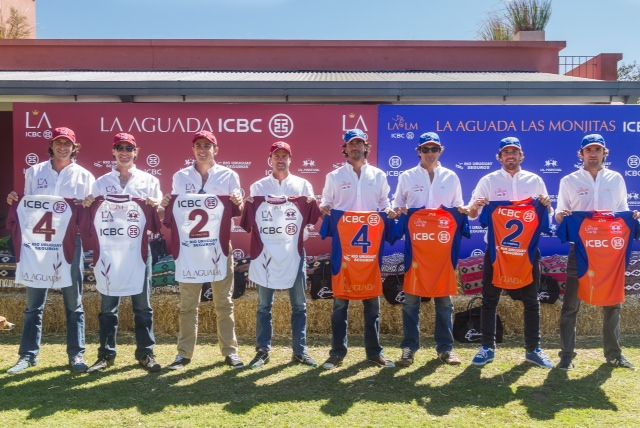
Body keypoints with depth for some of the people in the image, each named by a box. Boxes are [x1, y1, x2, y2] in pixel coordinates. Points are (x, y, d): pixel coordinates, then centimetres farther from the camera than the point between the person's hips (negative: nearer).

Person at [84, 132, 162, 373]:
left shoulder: (149, 181, 8)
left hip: (139, 247, -1)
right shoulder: (102, 182, 10)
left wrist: (155, 207, -15)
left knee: (142, 304, 4)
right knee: (108, 304, 5)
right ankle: (106, 354, 15)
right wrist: (88, 206, -10)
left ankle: (145, 353, 13)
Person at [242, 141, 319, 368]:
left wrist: (312, 204, -14)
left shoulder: (303, 185, 8)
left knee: (299, 305, 6)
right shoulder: (258, 187, 8)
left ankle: (300, 351, 16)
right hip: (266, 253, 0)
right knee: (264, 306, 7)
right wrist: (244, 206, -12)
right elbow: (248, 220, 7)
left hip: (293, 254, 0)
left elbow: (312, 218, 6)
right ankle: (263, 350, 17)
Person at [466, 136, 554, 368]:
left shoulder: (535, 180, 10)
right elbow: (472, 214, 2)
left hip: (527, 246, 2)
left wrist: (546, 204, -11)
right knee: (490, 299, 2)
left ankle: (533, 349, 18)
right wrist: (475, 205, -21)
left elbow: (546, 215, 12)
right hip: (496, 246, -1)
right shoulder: (488, 180, 5)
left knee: (531, 300, 6)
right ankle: (487, 348, 12)